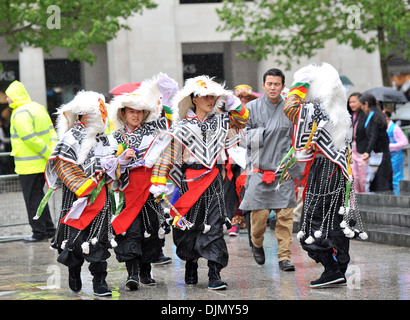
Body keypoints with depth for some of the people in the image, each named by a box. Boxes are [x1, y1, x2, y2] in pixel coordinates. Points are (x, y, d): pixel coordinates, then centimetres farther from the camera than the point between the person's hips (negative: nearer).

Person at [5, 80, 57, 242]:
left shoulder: (20, 114, -16)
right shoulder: (38, 108, 12)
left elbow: (30, 139, -22)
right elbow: (51, 132, 12)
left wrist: (50, 155, -18)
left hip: (29, 166, -9)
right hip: (42, 164, 9)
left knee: (32, 198, 0)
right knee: (38, 195, 18)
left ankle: (39, 232, 4)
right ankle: (49, 229, 20)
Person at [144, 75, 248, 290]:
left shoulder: (219, 122, 8)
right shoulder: (182, 127, -3)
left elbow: (241, 119, 22)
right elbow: (166, 154, -4)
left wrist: (231, 101, 5)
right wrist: (159, 183, -12)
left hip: (213, 181, 2)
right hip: (190, 180, -2)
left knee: (214, 227, -6)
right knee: (190, 226, 7)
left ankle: (214, 275, -9)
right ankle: (191, 267, 28)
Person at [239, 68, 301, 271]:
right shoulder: (252, 108, 4)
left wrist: (292, 166, 1)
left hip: (284, 171, 1)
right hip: (259, 169, -1)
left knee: (285, 215, -4)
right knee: (259, 213, -1)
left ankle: (284, 256, 2)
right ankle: (257, 244, 28)